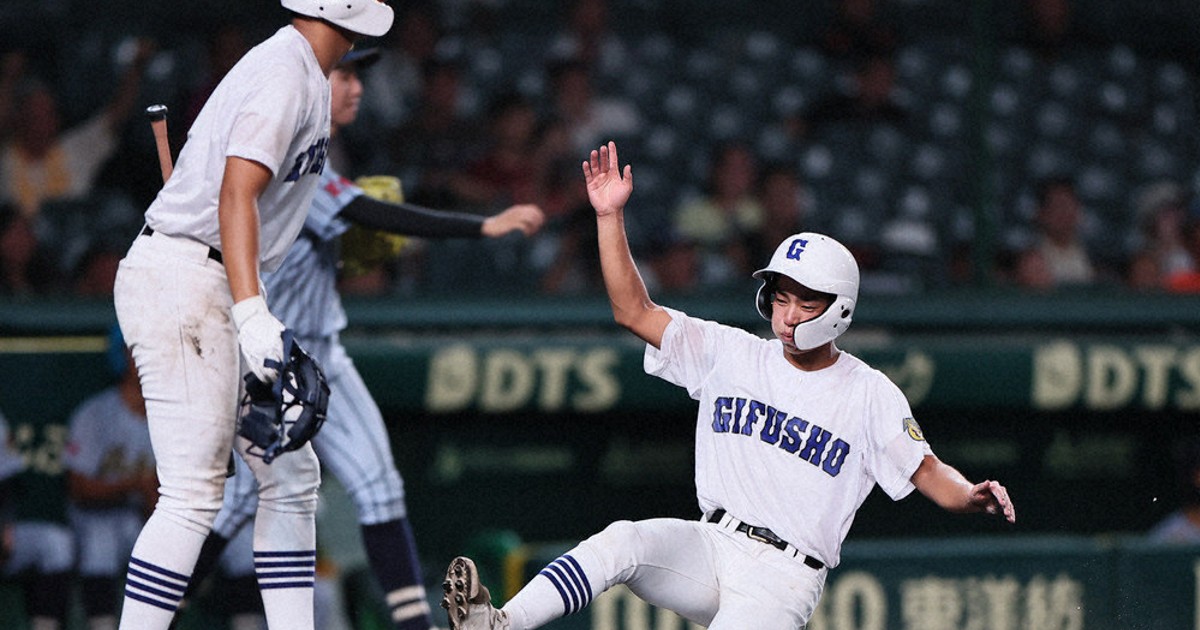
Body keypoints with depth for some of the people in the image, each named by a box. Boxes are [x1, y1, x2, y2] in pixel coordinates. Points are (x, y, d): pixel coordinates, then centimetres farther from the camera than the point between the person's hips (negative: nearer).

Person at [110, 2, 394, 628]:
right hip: (183, 285, -11)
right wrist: (252, 314, -34)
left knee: (290, 476, 11)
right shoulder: (286, 75, -14)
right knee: (192, 498, -13)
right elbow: (236, 193, -25)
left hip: (213, 291, 11)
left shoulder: (302, 75, 17)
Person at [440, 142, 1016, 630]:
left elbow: (930, 475, -2)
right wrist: (610, 217, -2)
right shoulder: (733, 354, 10)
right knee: (622, 542, -28)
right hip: (708, 549, 3)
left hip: (783, 579, -3)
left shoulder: (871, 395, 0)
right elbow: (635, 312, 7)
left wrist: (974, 495, -25)